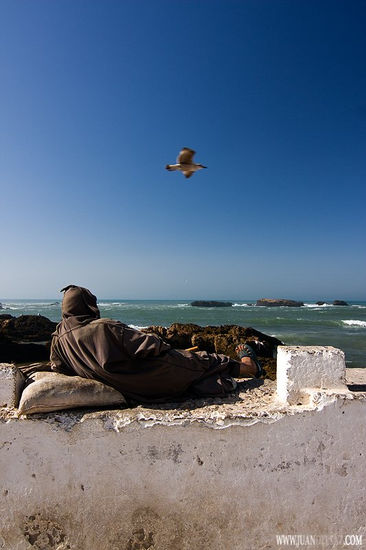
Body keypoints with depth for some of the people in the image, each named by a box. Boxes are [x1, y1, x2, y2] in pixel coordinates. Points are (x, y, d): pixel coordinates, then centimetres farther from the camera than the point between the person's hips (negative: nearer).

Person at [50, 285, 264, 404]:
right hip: (150, 379, -7)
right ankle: (247, 366, 34)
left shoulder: (59, 338, -1)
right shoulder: (104, 327, -24)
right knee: (195, 361, 14)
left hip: (130, 392, 8)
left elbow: (59, 368, 13)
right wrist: (164, 346, -4)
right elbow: (147, 344, -24)